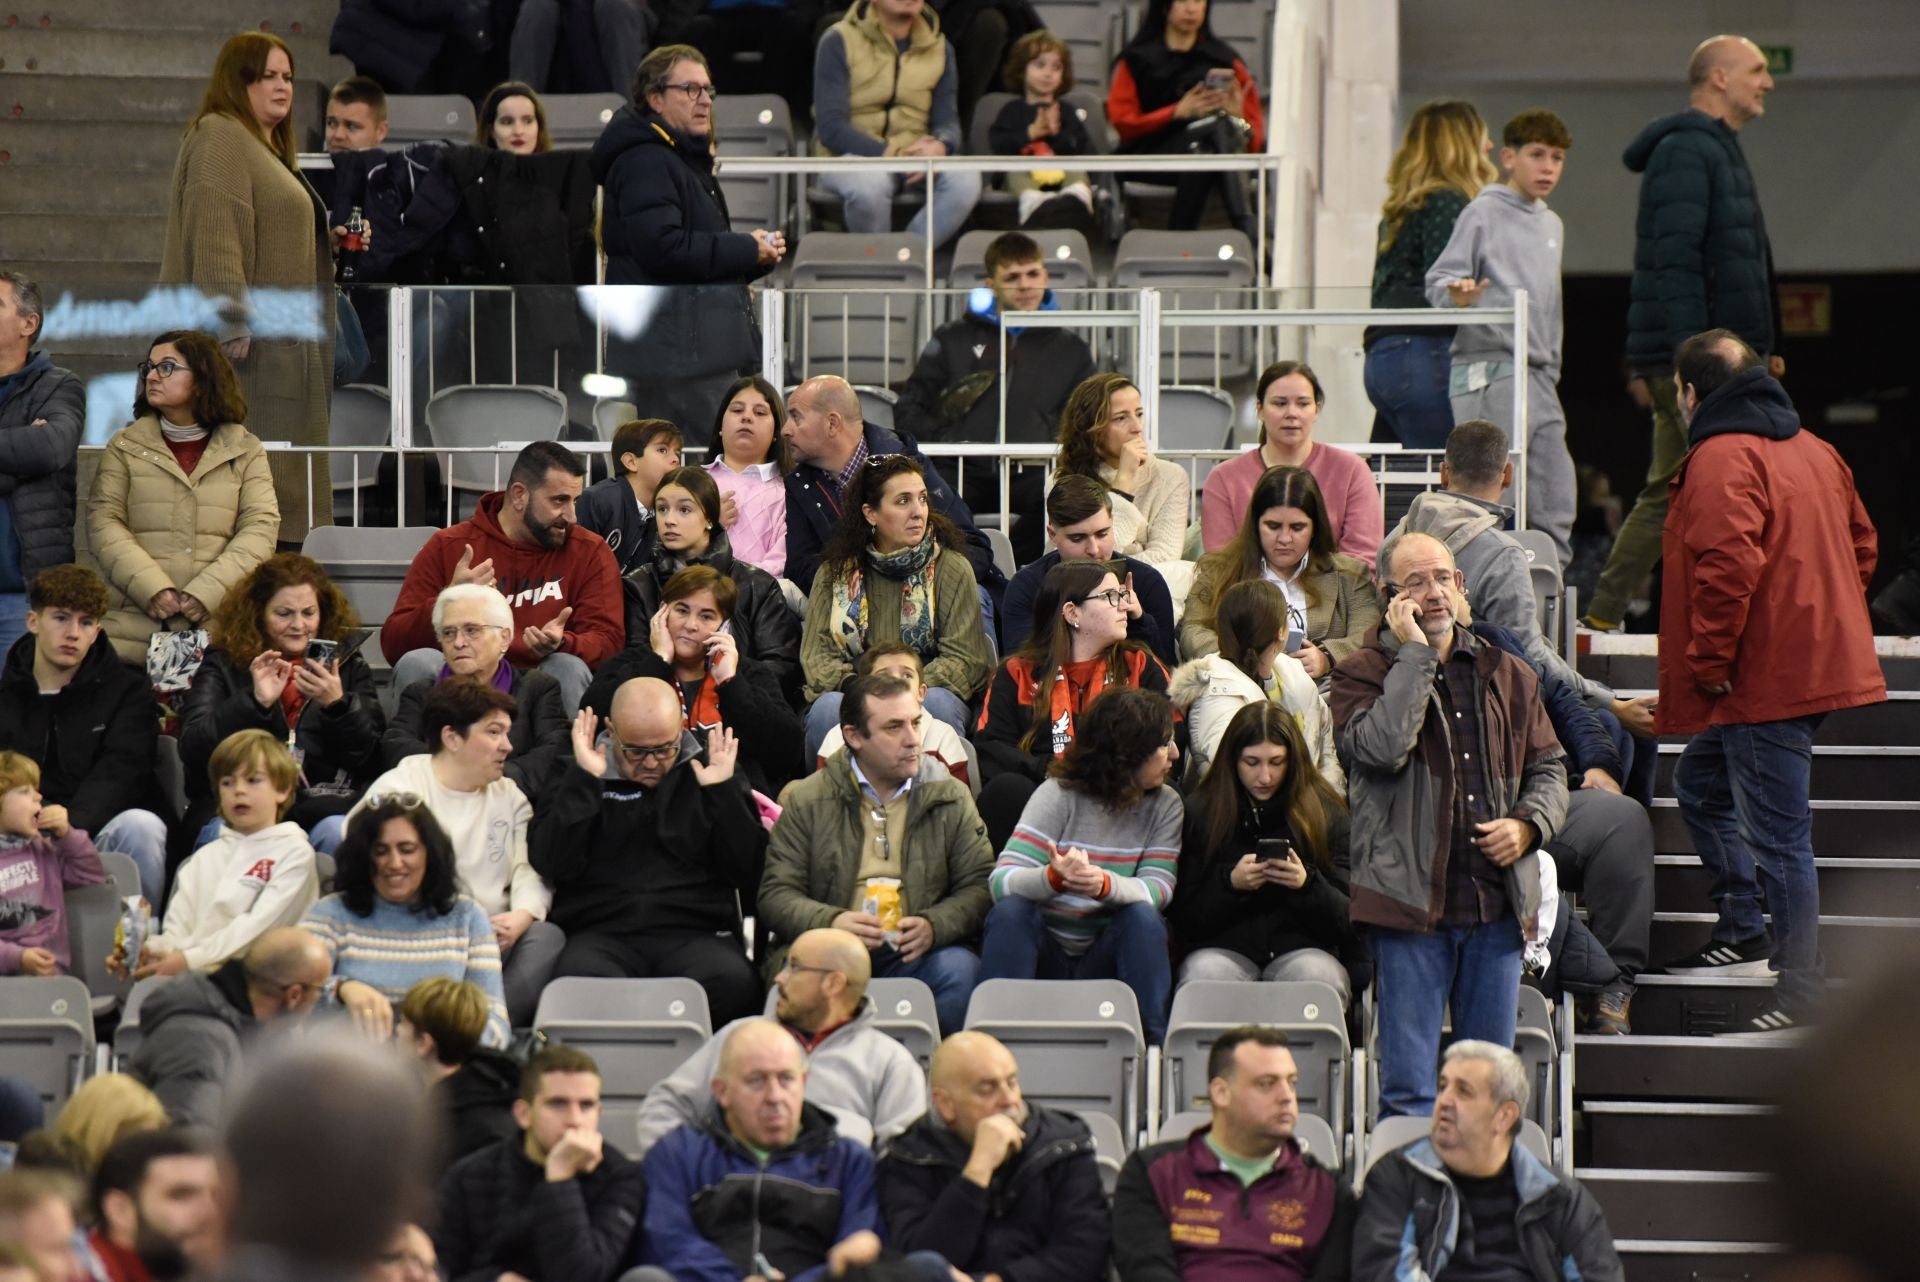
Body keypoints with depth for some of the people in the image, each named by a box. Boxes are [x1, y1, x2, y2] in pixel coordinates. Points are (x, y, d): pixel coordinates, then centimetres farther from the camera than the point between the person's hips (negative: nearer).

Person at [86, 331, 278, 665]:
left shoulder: (245, 450, 11)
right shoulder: (125, 447, 13)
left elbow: (260, 529, 1)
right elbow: (104, 524, 3)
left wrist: (206, 594, -13)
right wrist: (153, 590, -13)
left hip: (218, 626, -1)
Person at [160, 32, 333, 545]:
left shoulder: (267, 149, 24)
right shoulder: (220, 138, -9)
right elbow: (214, 236, -20)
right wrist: (233, 324, -27)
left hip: (286, 344, 11)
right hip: (253, 347, -11)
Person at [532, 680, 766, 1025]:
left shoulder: (708, 771, 16)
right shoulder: (581, 780, 15)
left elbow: (750, 873, 7)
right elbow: (554, 865, -1)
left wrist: (724, 791, -2)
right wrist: (582, 782, -5)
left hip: (696, 934, 1)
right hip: (601, 935, -1)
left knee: (731, 980, -35)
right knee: (580, 980, -38)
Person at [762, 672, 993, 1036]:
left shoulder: (951, 798, 13)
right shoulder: (806, 801, 9)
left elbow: (979, 886, 7)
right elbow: (776, 896, 5)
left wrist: (934, 925, -15)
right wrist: (831, 922, -16)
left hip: (914, 952, 2)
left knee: (960, 969, -30)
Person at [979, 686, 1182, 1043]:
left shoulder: (1165, 805, 1)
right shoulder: (1059, 795, -9)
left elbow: (1158, 889, -13)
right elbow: (1002, 882, -19)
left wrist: (1105, 884, -36)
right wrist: (1055, 877, -42)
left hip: (1106, 957, 2)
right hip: (1043, 952, -2)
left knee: (1143, 916, -27)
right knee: (1010, 910, -31)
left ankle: (1153, 1045, -26)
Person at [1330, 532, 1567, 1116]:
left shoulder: (1506, 674, 15)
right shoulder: (1362, 674, 1)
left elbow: (1548, 770, 20)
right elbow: (1382, 748, -20)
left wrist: (1527, 825, -1)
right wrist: (1414, 653, -13)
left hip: (1499, 901, 4)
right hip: (1411, 901, -4)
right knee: (1409, 1089, -5)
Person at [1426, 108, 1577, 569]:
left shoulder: (1553, 225, 20)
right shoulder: (1483, 213, -3)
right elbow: (1439, 279, -8)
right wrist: (1458, 295, -30)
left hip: (1538, 376, 8)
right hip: (1489, 372, -8)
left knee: (1555, 505, 4)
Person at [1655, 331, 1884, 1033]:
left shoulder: (1721, 460, -15)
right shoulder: (1813, 450, 15)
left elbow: (1730, 565, -27)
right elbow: (1860, 545, 21)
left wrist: (1706, 663, -18)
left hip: (1761, 679, -10)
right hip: (1821, 660, 10)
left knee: (1776, 832, -5)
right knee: (1701, 783, 25)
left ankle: (1800, 989, -2)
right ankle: (1742, 935, 27)